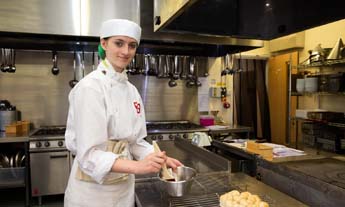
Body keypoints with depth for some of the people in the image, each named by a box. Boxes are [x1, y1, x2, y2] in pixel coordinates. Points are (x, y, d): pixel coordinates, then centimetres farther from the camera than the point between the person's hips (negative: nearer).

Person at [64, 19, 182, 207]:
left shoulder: (131, 90, 3)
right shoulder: (90, 87, -19)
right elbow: (89, 154, -23)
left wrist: (161, 159, -4)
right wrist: (136, 166, -34)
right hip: (93, 189, -6)